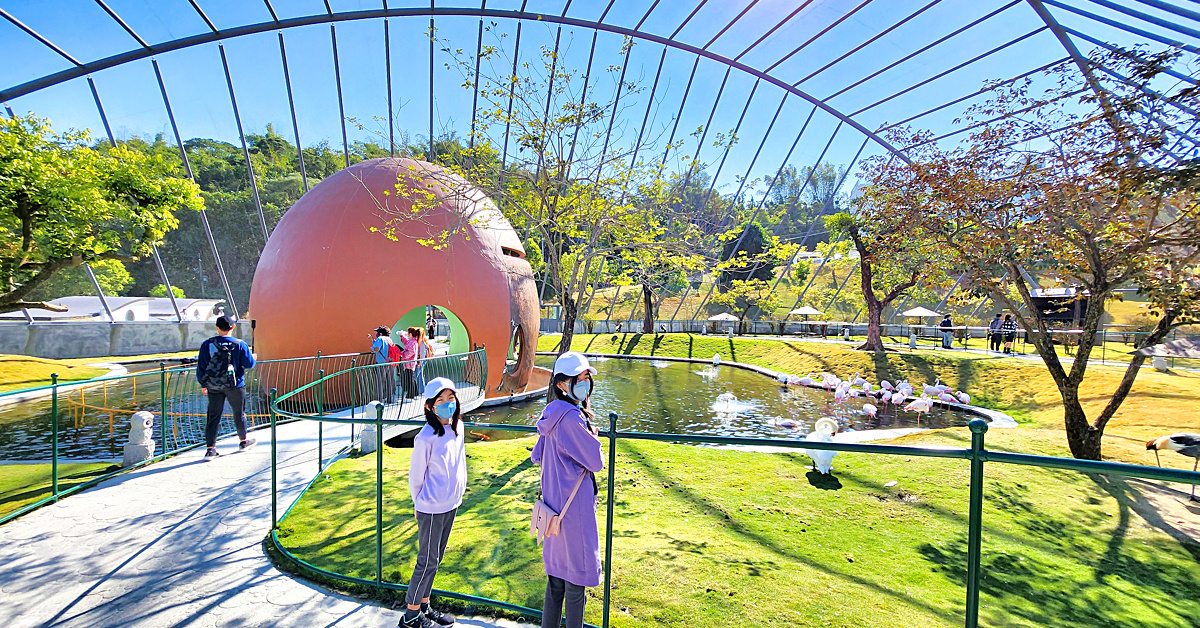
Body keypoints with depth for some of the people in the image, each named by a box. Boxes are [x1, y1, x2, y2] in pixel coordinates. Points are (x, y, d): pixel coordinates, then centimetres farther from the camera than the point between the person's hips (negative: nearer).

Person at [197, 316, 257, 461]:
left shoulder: (207, 344, -1)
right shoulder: (240, 344, -8)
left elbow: (201, 366, 2)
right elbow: (249, 364, -4)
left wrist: (203, 384, 12)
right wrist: (253, 358, 18)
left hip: (213, 386, 2)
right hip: (234, 385, -2)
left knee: (213, 416, 6)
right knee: (239, 414, 13)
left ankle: (210, 449, 3)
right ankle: (243, 442, 29)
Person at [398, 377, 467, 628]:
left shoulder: (458, 427, -2)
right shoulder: (426, 438, -23)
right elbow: (415, 478, -11)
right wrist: (421, 505, 1)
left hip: (451, 504, 7)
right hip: (431, 509, -7)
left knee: (436, 559, 19)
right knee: (427, 561, 8)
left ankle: (424, 606, 37)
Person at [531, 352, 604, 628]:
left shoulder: (553, 413, 5)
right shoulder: (572, 417, -23)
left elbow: (536, 456, 14)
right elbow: (596, 462, -18)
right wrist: (593, 440, 0)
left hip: (554, 502, 9)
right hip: (574, 505, -9)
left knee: (557, 575, 22)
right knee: (577, 577, 8)